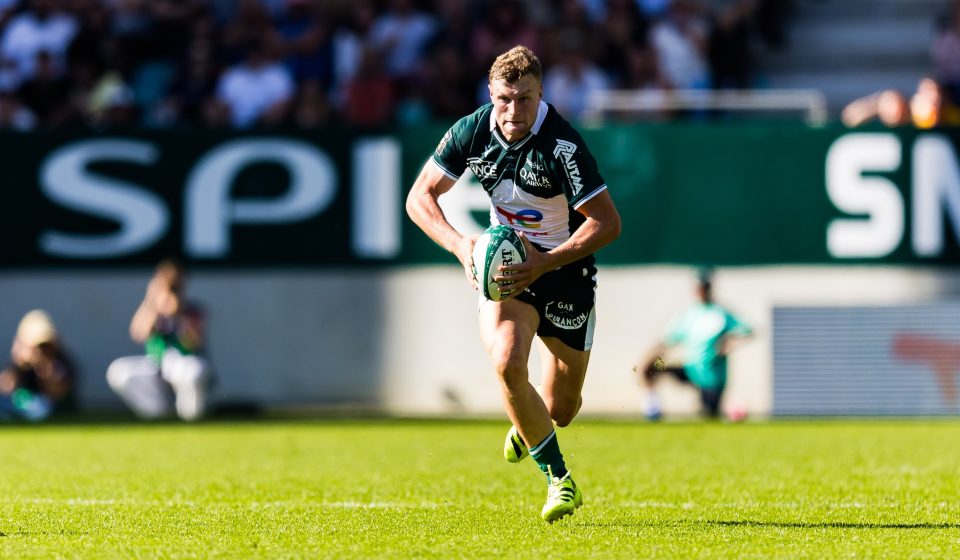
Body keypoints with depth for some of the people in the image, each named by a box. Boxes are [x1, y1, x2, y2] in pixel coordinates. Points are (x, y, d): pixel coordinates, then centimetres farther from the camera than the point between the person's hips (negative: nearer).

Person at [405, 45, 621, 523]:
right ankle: (559, 481, -12)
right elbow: (420, 197, -4)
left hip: (564, 268, -2)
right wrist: (460, 245, -21)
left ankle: (527, 426, 48)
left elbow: (607, 222, -24)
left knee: (560, 409, 7)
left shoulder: (563, 146, -26)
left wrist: (546, 262, -33)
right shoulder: (471, 133, -14)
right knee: (507, 364, -27)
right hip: (504, 261, 2)